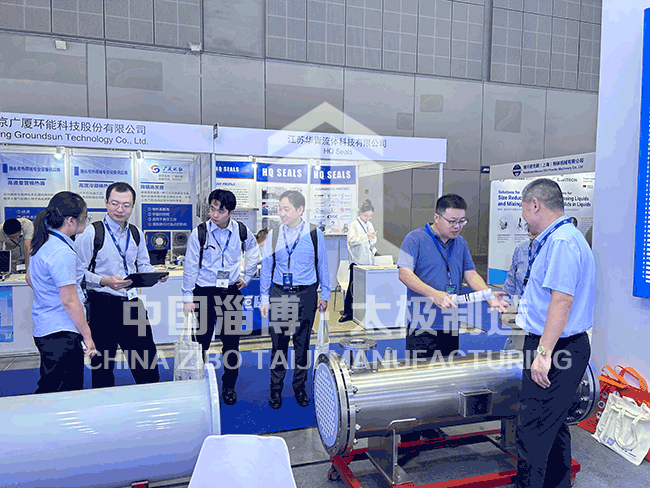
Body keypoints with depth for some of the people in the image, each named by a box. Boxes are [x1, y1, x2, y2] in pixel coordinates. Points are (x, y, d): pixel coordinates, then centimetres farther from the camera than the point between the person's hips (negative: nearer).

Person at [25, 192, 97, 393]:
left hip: (44, 329, 10)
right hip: (61, 333, -10)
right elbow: (70, 302, -20)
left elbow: (29, 278, 25)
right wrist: (87, 336, -13)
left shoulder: (43, 243, 9)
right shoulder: (62, 252, -21)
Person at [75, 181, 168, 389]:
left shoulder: (136, 234, 9)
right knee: (102, 364, 7)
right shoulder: (91, 233, -8)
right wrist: (105, 281, -27)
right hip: (102, 305, -5)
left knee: (147, 355, 12)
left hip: (132, 303, 5)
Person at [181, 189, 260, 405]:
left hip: (231, 292, 2)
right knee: (201, 341, 3)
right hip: (205, 292, -1)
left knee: (232, 341, 6)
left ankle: (229, 387, 22)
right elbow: (190, 267, -3)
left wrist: (246, 277, 13)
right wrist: (187, 297, -4)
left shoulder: (242, 231, -2)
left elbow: (254, 253, 18)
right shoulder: (199, 233, -8)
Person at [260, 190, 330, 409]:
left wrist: (324, 295, 8)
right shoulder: (273, 234, 0)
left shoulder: (314, 234, -3)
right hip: (279, 295, 1)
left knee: (302, 343, 10)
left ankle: (300, 387, 28)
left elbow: (322, 265, 5)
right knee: (278, 343, 6)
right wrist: (264, 298, 6)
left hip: (306, 295, -1)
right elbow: (266, 268, 6)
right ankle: (276, 388, 23)